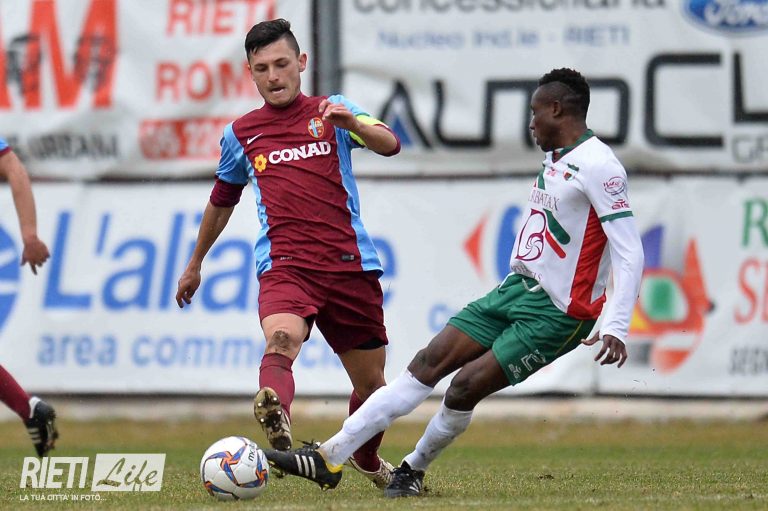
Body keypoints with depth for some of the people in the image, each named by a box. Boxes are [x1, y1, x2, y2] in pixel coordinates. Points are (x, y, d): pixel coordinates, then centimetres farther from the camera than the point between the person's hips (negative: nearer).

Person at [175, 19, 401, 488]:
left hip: (351, 264, 1)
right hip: (284, 267, -1)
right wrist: (195, 264, 38)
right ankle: (276, 419, -63)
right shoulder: (240, 134, 14)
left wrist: (349, 122, -32)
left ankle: (367, 459, 40)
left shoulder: (331, 111, 8)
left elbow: (390, 145, -11)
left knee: (371, 382, 12)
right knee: (281, 340, -33)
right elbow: (222, 202, 29)